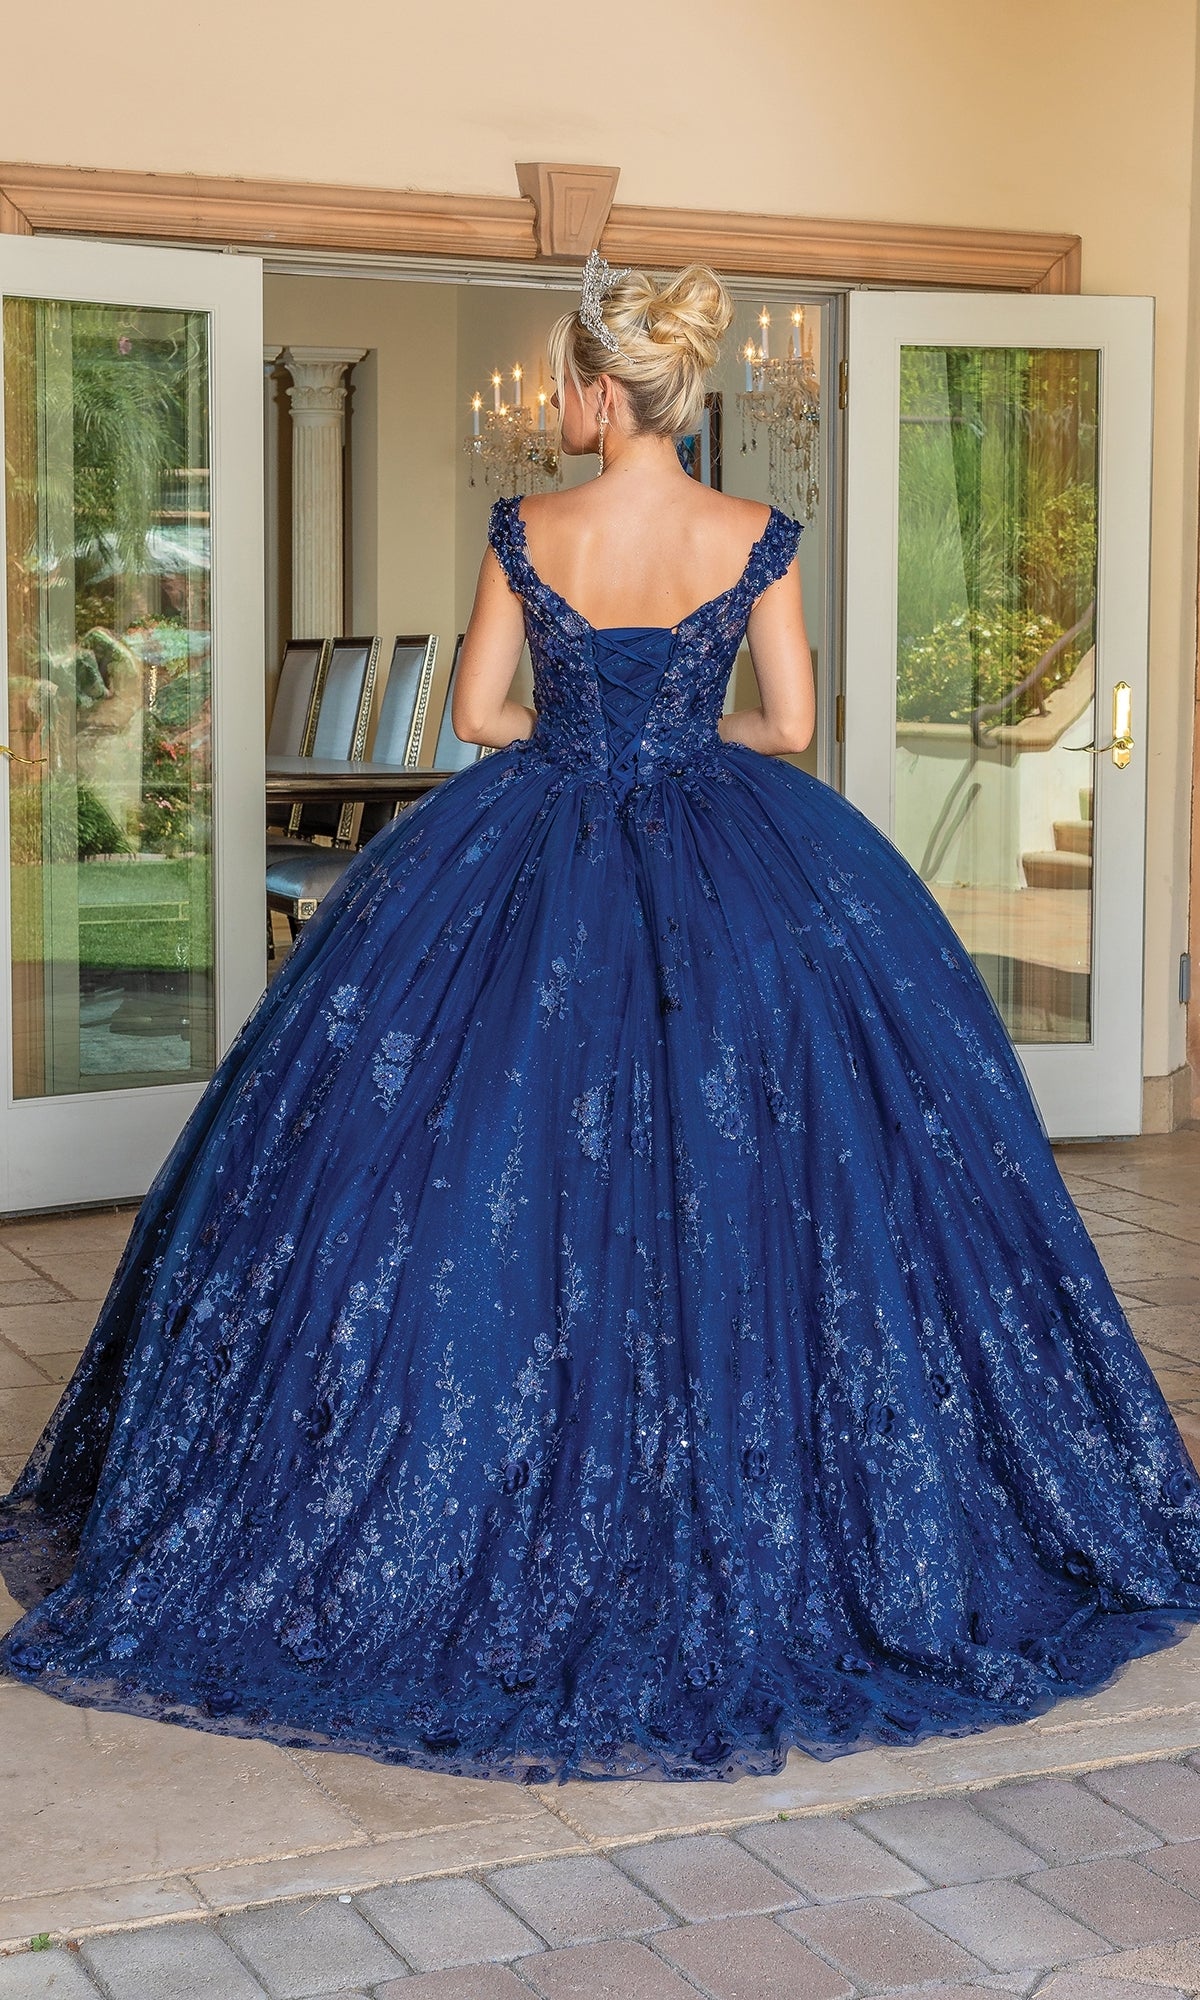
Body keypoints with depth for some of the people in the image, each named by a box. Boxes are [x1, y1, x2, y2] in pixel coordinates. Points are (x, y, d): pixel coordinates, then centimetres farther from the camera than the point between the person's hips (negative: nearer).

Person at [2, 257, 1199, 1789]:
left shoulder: (525, 533, -6)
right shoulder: (755, 538, -5)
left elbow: (479, 713, 2)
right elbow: (791, 725, -1)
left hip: (535, 878, 0)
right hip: (730, 886, 0)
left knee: (496, 1177, 9)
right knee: (740, 1191, 9)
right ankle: (745, 1516, 17)